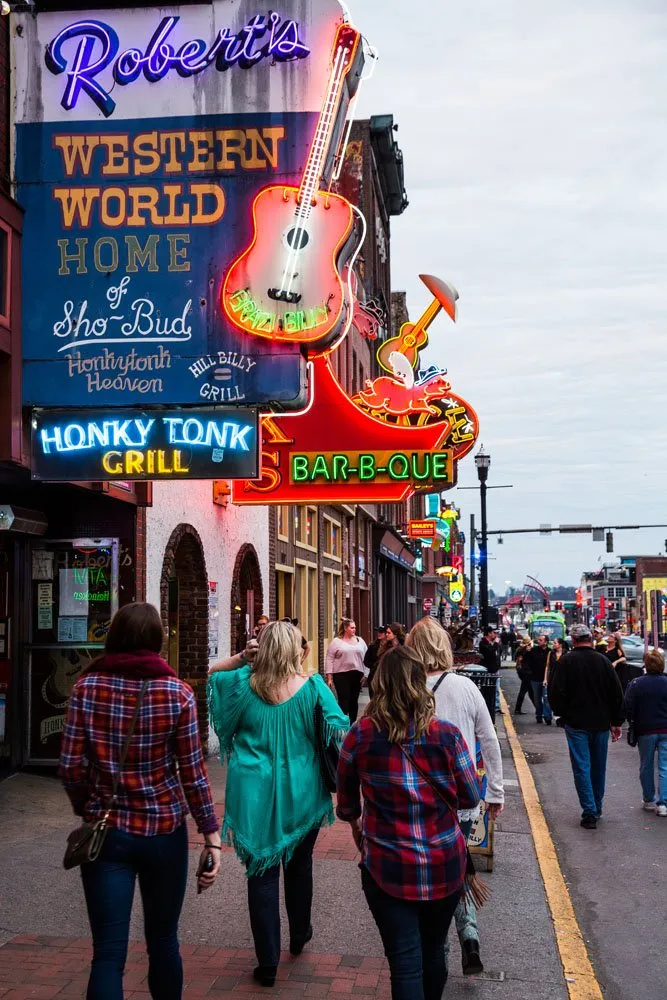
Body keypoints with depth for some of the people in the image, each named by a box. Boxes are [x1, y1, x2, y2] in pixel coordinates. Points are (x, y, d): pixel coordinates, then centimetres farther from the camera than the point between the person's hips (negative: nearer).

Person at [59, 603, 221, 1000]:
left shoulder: (88, 686, -4)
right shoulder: (177, 692, -7)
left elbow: (71, 766, -4)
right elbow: (192, 772, -7)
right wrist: (211, 833, 0)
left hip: (105, 830, 0)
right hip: (164, 830, 0)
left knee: (108, 952, 1)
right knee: (163, 941, 17)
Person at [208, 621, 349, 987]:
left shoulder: (244, 683, -8)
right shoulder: (312, 687, -12)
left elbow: (212, 676, 10)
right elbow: (337, 730, -10)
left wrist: (239, 658, 1)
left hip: (255, 794, 0)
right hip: (300, 794, 1)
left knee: (262, 872, 6)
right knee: (299, 865, 21)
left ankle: (268, 962, 10)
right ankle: (299, 935, 41)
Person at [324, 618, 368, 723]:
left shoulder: (360, 640, 10)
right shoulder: (336, 641, 0)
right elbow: (329, 659, -2)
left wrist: (365, 673, 2)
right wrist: (329, 676, -7)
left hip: (357, 674, 4)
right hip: (341, 675, -4)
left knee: (354, 700, 10)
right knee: (344, 700, -8)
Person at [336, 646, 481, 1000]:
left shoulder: (360, 735, -9)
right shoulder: (447, 734, -10)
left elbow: (347, 804, 5)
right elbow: (470, 798, -1)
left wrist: (358, 830, 25)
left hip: (388, 867, -2)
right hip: (444, 864, 2)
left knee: (405, 963, 3)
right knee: (433, 952, 21)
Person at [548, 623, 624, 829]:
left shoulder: (565, 661, -8)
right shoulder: (603, 661, 0)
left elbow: (555, 693, -9)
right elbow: (617, 694, 2)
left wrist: (562, 714, 8)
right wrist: (616, 722, 10)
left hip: (576, 724, -3)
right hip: (601, 723, 3)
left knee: (582, 768, 0)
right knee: (598, 767, 16)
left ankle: (589, 813, -6)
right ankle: (597, 809, 27)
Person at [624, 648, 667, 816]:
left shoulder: (636, 684, -9)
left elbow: (628, 708, -9)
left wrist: (634, 723, 7)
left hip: (645, 731, 0)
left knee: (646, 767, 14)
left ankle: (649, 801, 23)